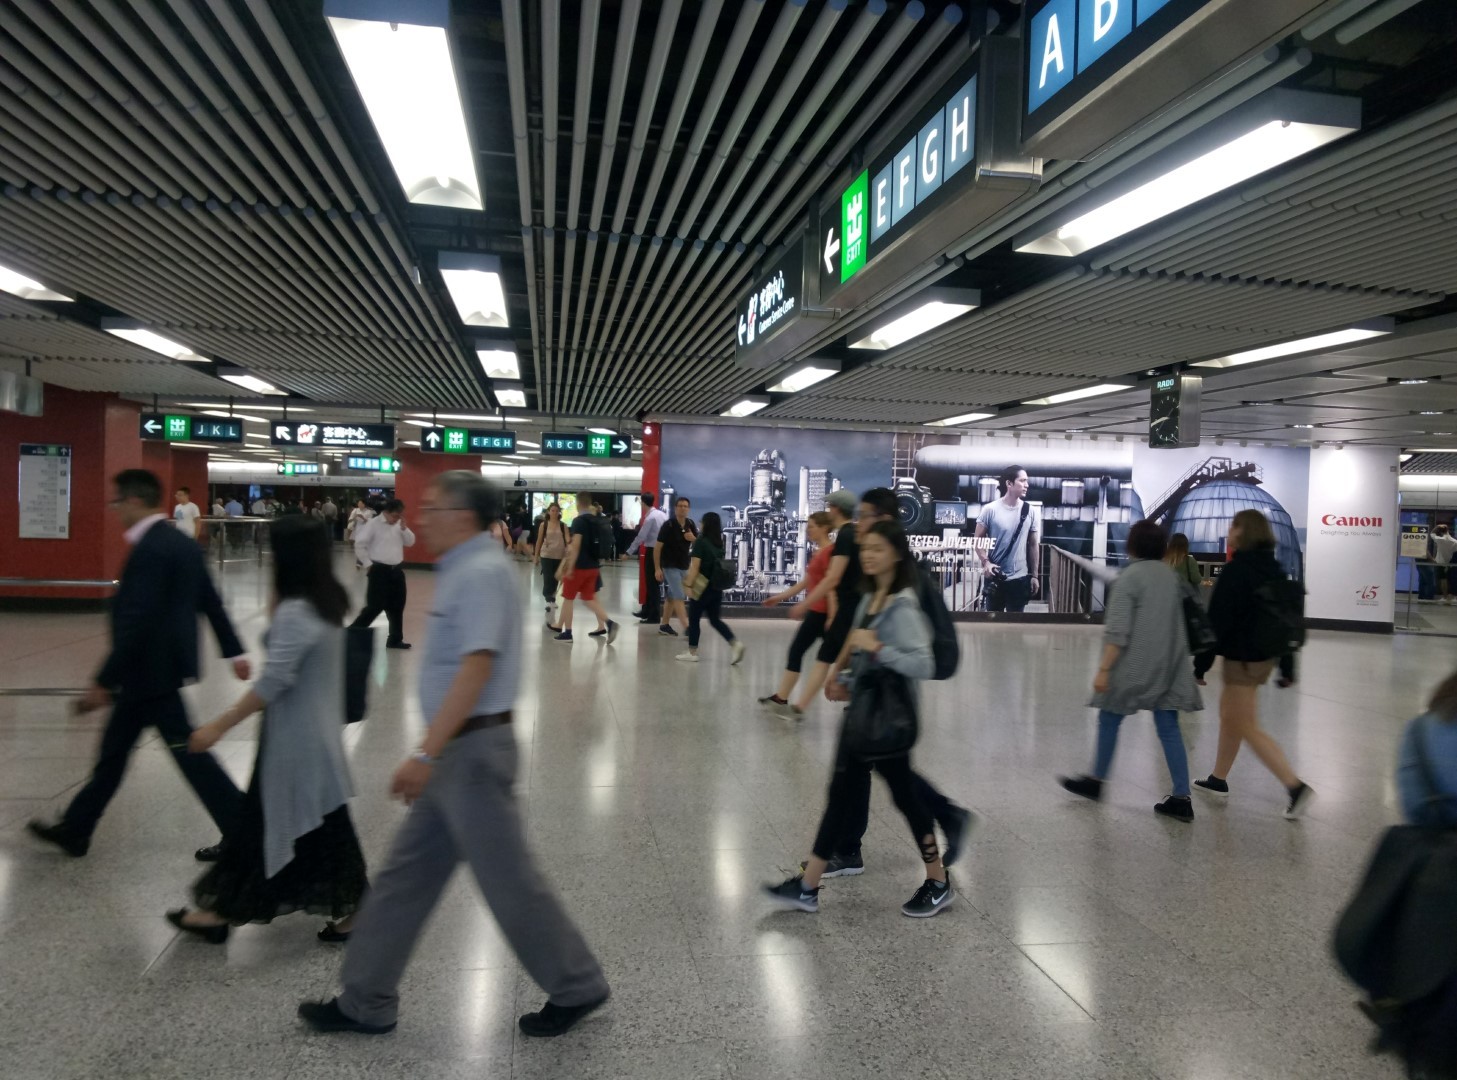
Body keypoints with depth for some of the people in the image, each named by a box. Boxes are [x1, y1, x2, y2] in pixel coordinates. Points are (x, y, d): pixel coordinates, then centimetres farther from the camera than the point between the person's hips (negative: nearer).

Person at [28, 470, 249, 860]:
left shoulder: (150, 550, -21)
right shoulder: (182, 543, 9)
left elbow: (137, 622, -25)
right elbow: (211, 602, 14)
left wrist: (103, 682, -21)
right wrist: (235, 651, 19)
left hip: (151, 669, -10)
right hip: (159, 666, 10)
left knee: (186, 749, -1)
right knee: (114, 747, 19)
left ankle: (241, 830, 6)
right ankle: (74, 828, 32)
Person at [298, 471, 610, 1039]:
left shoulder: (482, 573, -18)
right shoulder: (467, 568, 12)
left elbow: (476, 668, -26)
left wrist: (425, 754, -27)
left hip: (471, 750, -10)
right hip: (455, 750, 10)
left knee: (508, 879, 3)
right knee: (406, 874, 15)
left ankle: (577, 987, 20)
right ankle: (365, 1002, 28)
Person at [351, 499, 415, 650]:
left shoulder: (399, 525, 9)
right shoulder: (373, 524, -10)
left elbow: (410, 542, 7)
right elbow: (359, 544, -11)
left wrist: (404, 527, -7)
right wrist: (367, 564, -10)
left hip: (396, 570, 7)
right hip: (379, 570, -7)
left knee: (397, 606, 11)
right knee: (375, 606, -7)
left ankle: (395, 639, 22)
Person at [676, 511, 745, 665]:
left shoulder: (700, 542, -11)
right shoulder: (719, 543, 8)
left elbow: (695, 567, -16)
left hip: (702, 588, -6)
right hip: (717, 588, 6)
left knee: (694, 619, 7)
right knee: (715, 620, 12)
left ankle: (692, 653, 13)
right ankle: (736, 644, -5)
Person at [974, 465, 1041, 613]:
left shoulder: (1031, 512, -1)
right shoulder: (990, 509, -7)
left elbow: (1034, 545, 6)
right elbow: (978, 539, 0)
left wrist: (1034, 575, 5)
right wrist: (985, 561, -17)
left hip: (1020, 578, 1)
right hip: (995, 576, -1)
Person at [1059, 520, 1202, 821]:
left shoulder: (1129, 577, -12)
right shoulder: (1172, 576, 9)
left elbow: (1117, 630, -17)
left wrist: (1103, 669, -16)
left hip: (1134, 666, -6)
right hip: (1169, 666, 6)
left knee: (1109, 720, 10)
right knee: (1169, 728, 6)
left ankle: (1095, 781, 22)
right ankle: (1181, 799, 3)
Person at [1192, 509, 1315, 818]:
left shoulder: (1235, 571, -18)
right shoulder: (1274, 570, 7)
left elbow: (1218, 620, -19)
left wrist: (1202, 663, -13)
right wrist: (1287, 666, 17)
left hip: (1242, 658, -9)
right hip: (1267, 655, 9)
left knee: (1247, 728, -2)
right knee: (1228, 713, 21)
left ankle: (1296, 787, -8)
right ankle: (1218, 780, 31)